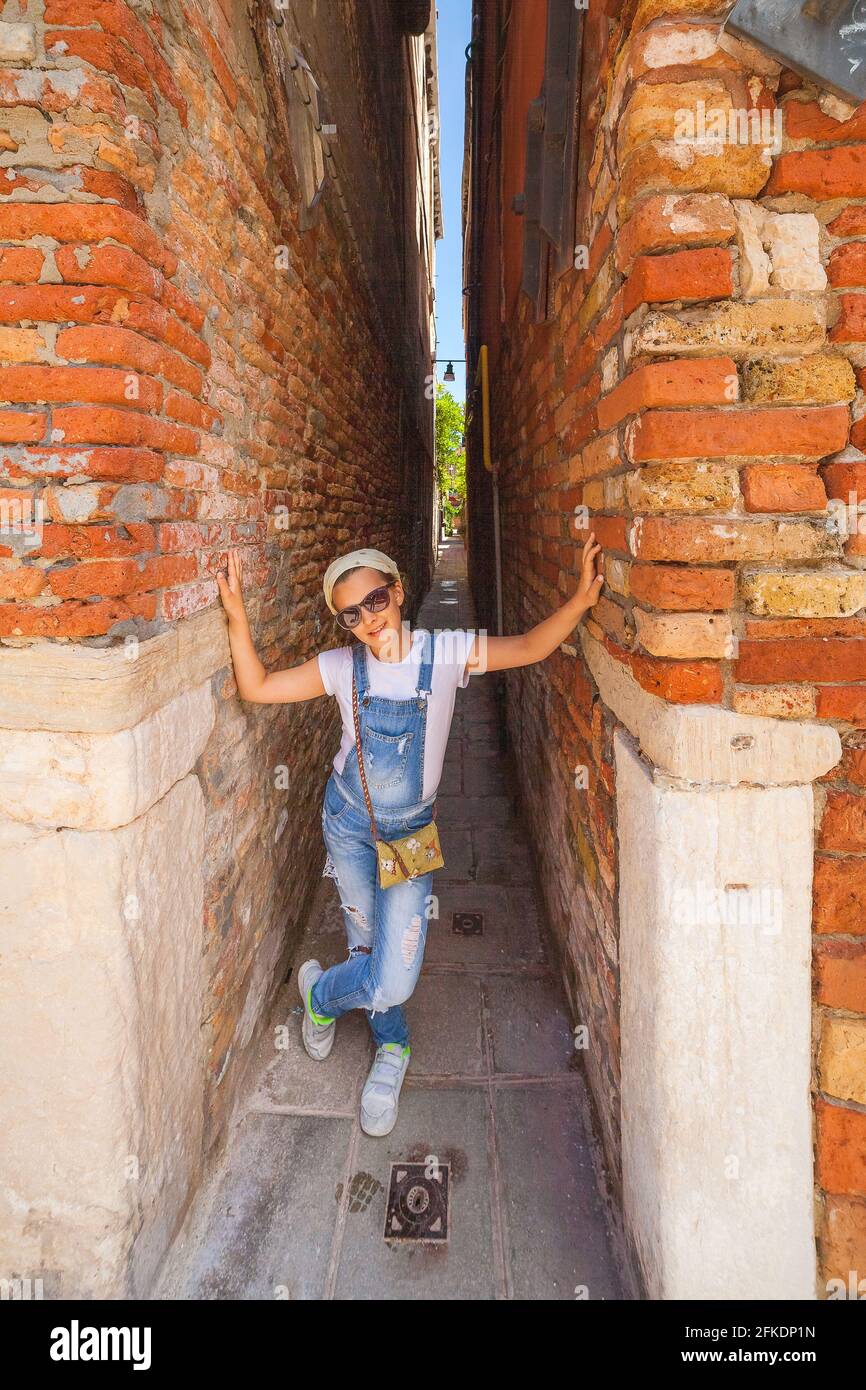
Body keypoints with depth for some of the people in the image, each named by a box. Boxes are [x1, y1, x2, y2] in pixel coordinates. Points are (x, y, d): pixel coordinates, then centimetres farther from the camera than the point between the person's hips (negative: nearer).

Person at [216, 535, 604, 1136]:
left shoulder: (445, 652, -12)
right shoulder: (343, 666, -9)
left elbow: (529, 647, -13)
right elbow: (257, 688, -7)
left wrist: (581, 598, -27)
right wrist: (238, 617, -19)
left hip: (411, 831, -1)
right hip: (350, 823, 1)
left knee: (394, 982, -5)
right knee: (370, 946, 14)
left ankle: (321, 992, 29)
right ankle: (392, 1051, 44)